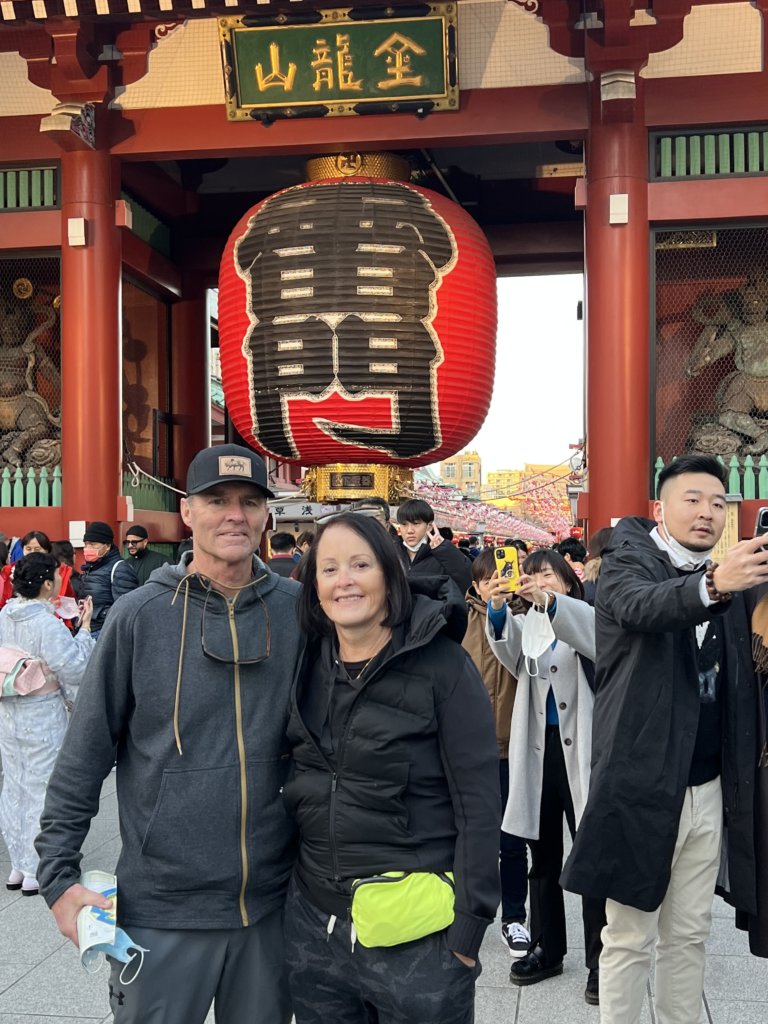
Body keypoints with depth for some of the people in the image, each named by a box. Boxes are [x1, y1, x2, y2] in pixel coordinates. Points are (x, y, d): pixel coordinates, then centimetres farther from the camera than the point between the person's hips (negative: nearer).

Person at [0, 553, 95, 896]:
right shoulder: (48, 625, -21)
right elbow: (76, 669, -19)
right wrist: (85, 628, -12)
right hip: (43, 720, -7)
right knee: (42, 791, 6)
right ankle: (36, 873, 16)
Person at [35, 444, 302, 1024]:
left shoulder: (298, 611, -3)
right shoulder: (140, 616, -9)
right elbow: (84, 755, -4)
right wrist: (59, 876, -5)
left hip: (274, 904, 2)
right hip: (164, 910, -2)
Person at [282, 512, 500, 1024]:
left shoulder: (442, 665, -12)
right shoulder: (308, 665, 3)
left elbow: (478, 804, -12)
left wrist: (468, 928, -13)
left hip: (417, 941, -4)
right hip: (313, 925, 5)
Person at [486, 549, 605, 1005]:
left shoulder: (584, 618, 1)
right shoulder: (526, 623, 10)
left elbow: (598, 634, -24)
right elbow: (509, 653, -12)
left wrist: (550, 602, -40)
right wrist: (498, 611, -33)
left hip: (581, 750, -4)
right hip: (539, 750, 4)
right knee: (543, 859, 14)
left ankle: (600, 961, 10)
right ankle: (547, 949, 26)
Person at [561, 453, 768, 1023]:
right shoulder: (626, 564, -7)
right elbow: (642, 605, -30)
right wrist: (712, 585, -47)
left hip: (709, 791, 6)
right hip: (643, 787, -5)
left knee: (690, 935, 16)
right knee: (630, 938, 5)